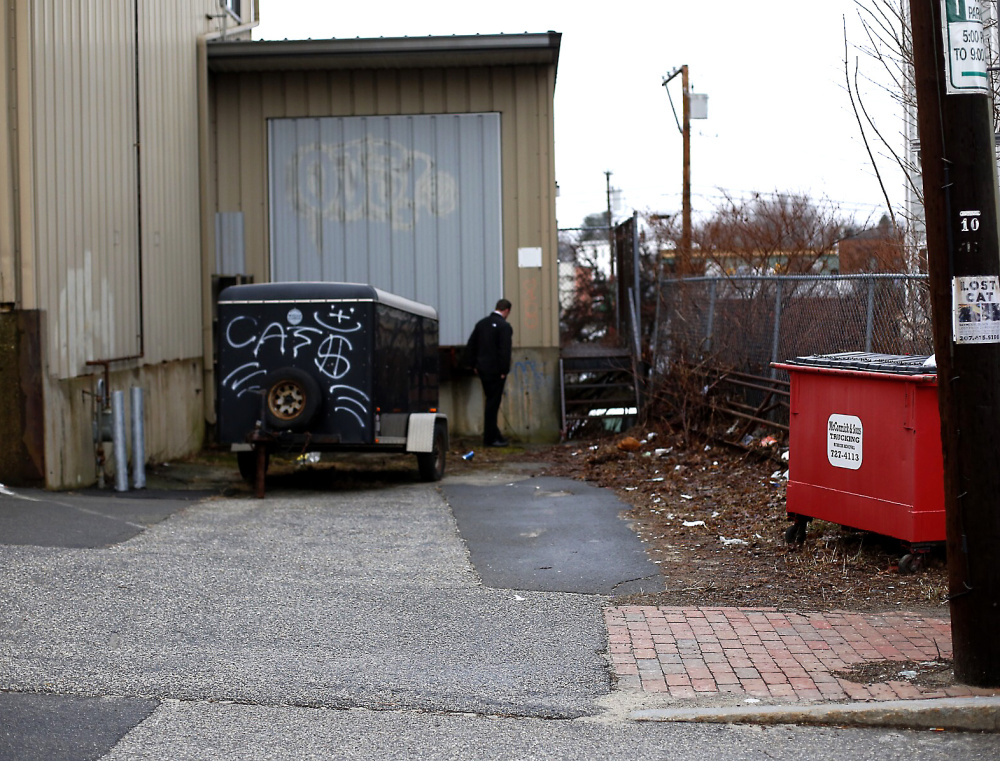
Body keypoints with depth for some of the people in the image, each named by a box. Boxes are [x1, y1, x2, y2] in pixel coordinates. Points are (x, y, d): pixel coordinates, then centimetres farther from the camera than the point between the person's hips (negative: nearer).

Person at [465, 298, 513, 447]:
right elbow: (505, 351, -19)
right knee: (493, 403, -2)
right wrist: (504, 371, -12)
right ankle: (490, 438, 3)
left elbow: (470, 347, 13)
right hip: (496, 370, -7)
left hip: (482, 369, 7)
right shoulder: (504, 326, -13)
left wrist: (474, 365, 18)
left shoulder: (481, 323, 10)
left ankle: (494, 435, 23)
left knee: (490, 401, 16)